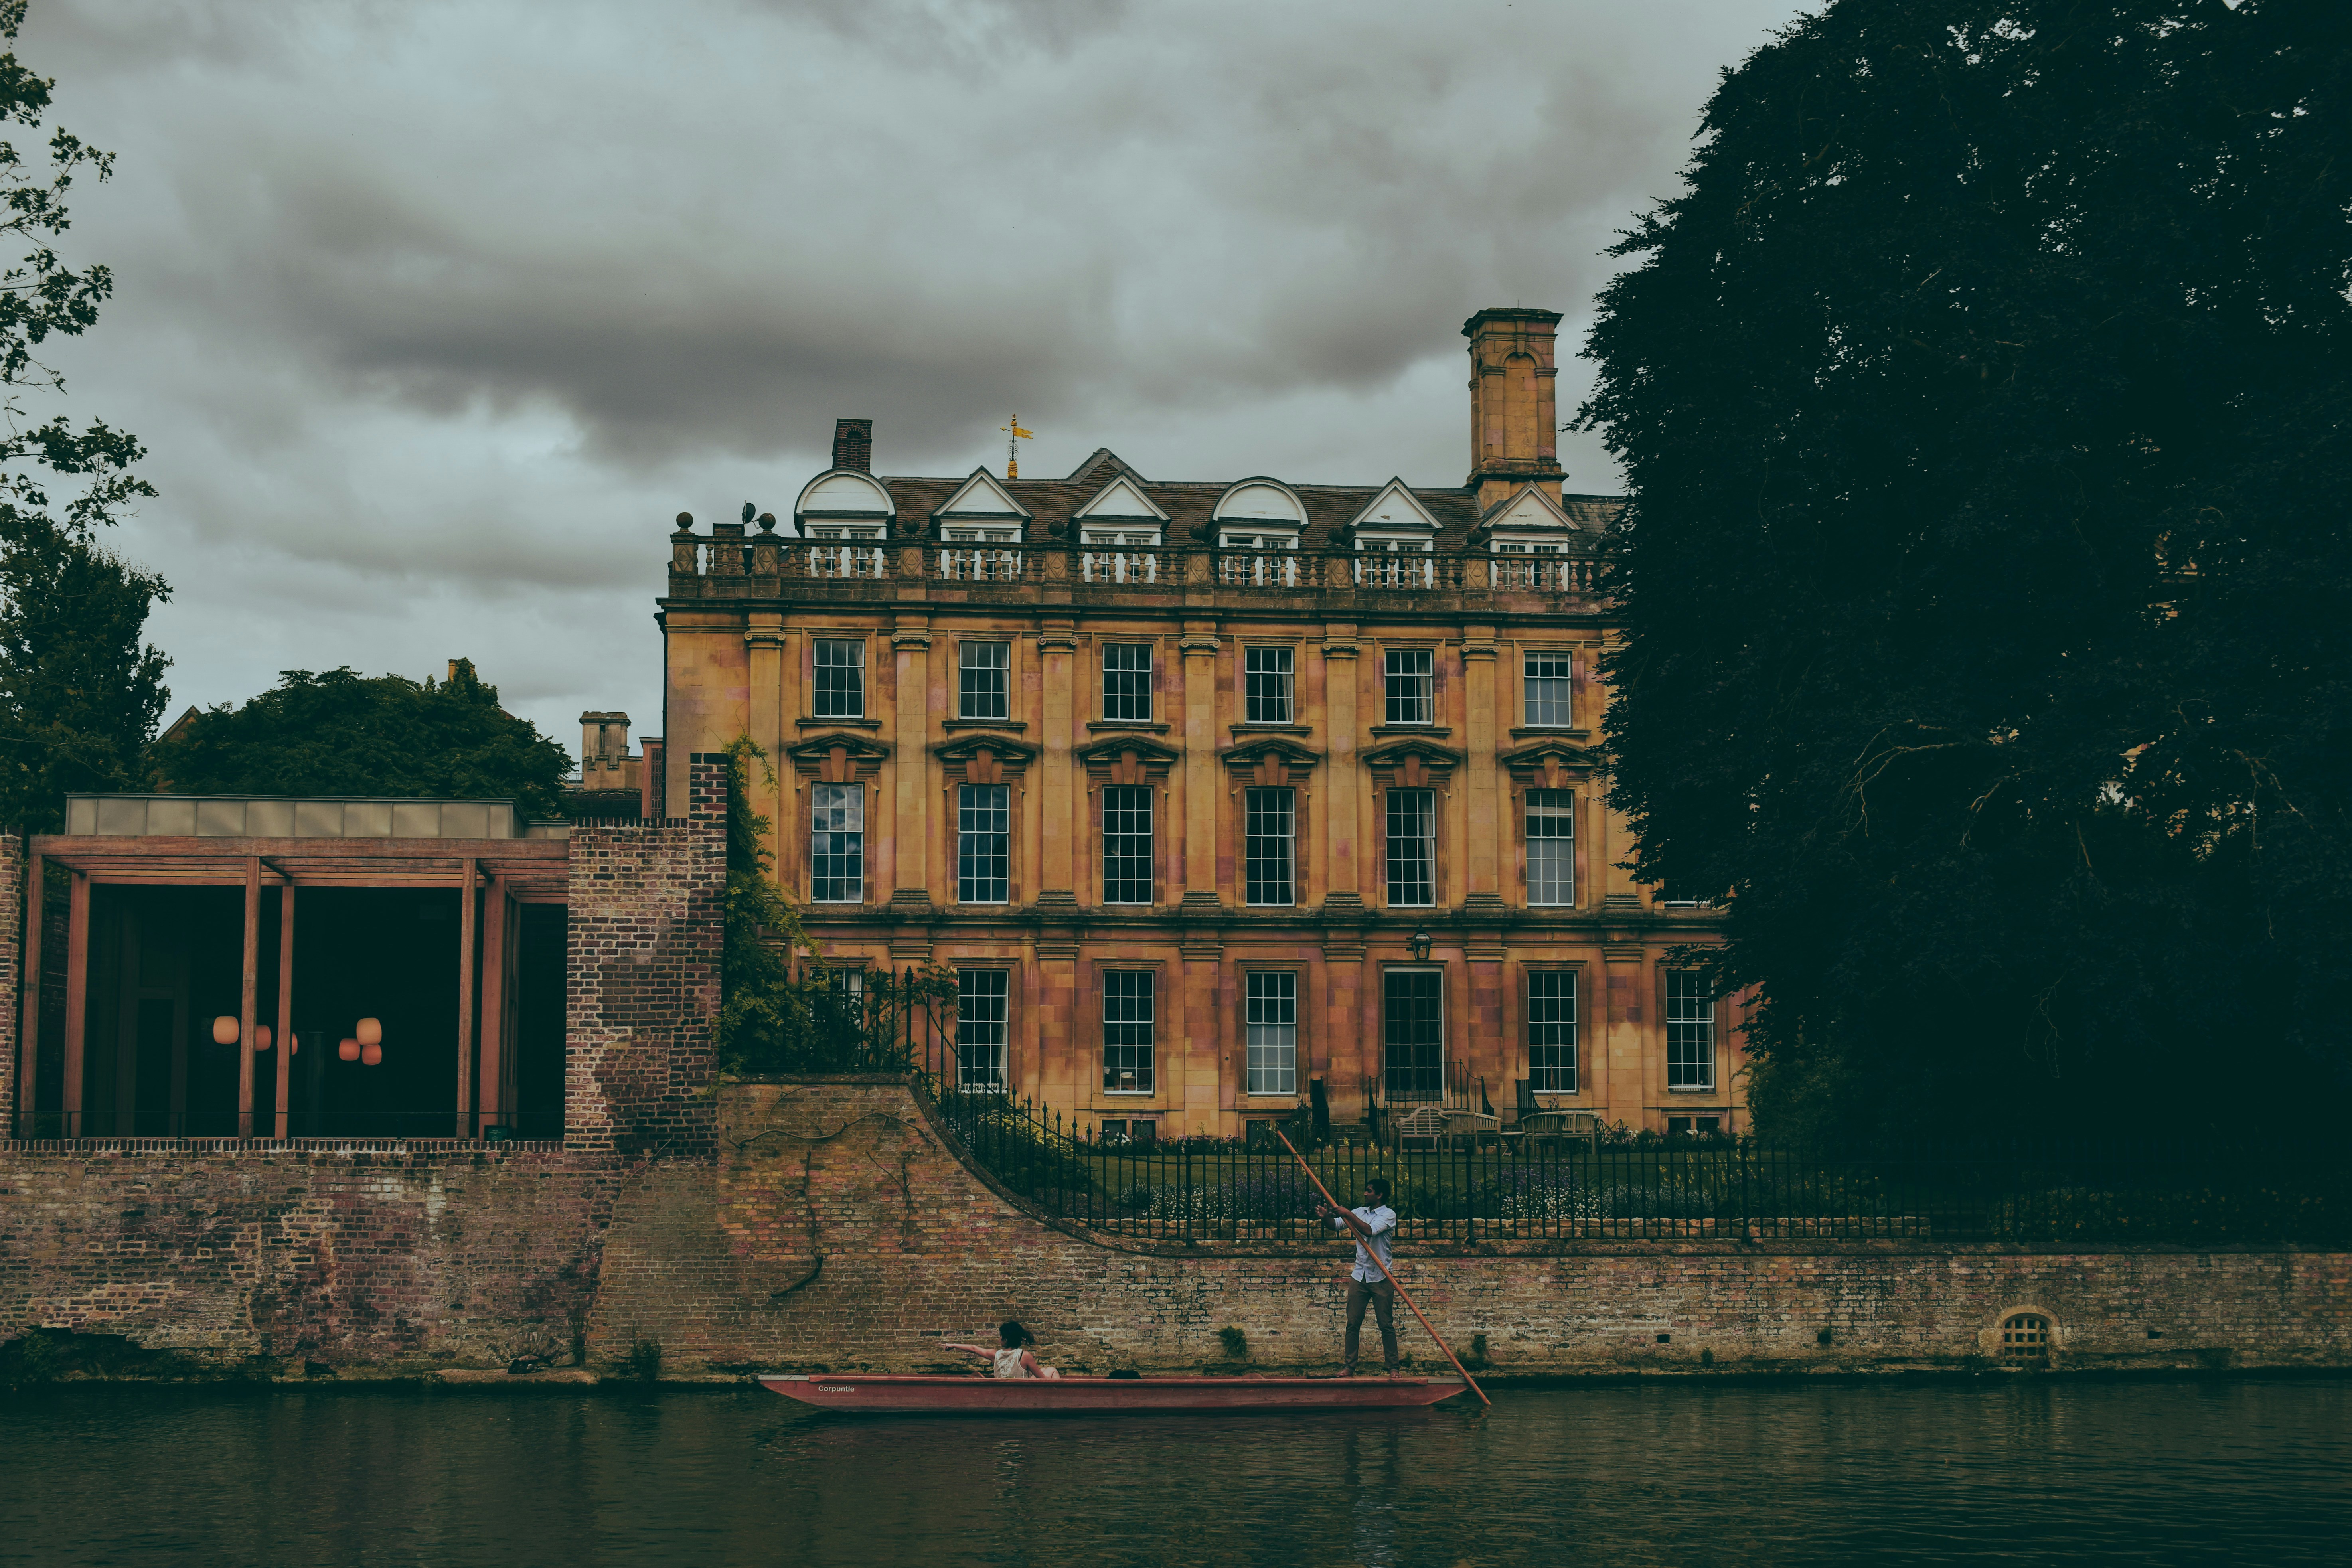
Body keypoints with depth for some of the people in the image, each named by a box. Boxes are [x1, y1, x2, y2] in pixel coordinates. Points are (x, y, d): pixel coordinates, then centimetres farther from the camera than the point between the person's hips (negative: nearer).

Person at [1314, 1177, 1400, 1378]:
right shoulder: (1360, 1212, 12)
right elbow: (1337, 1224, 5)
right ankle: (1350, 1367, 7)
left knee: (1386, 1325, -1)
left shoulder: (1389, 1215, -7)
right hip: (1359, 1276, 5)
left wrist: (1348, 1215, -25)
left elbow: (1369, 1231, -23)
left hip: (1381, 1278, -5)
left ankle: (1393, 1368, 4)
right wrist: (1326, 1217, -16)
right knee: (1353, 1324, 3)